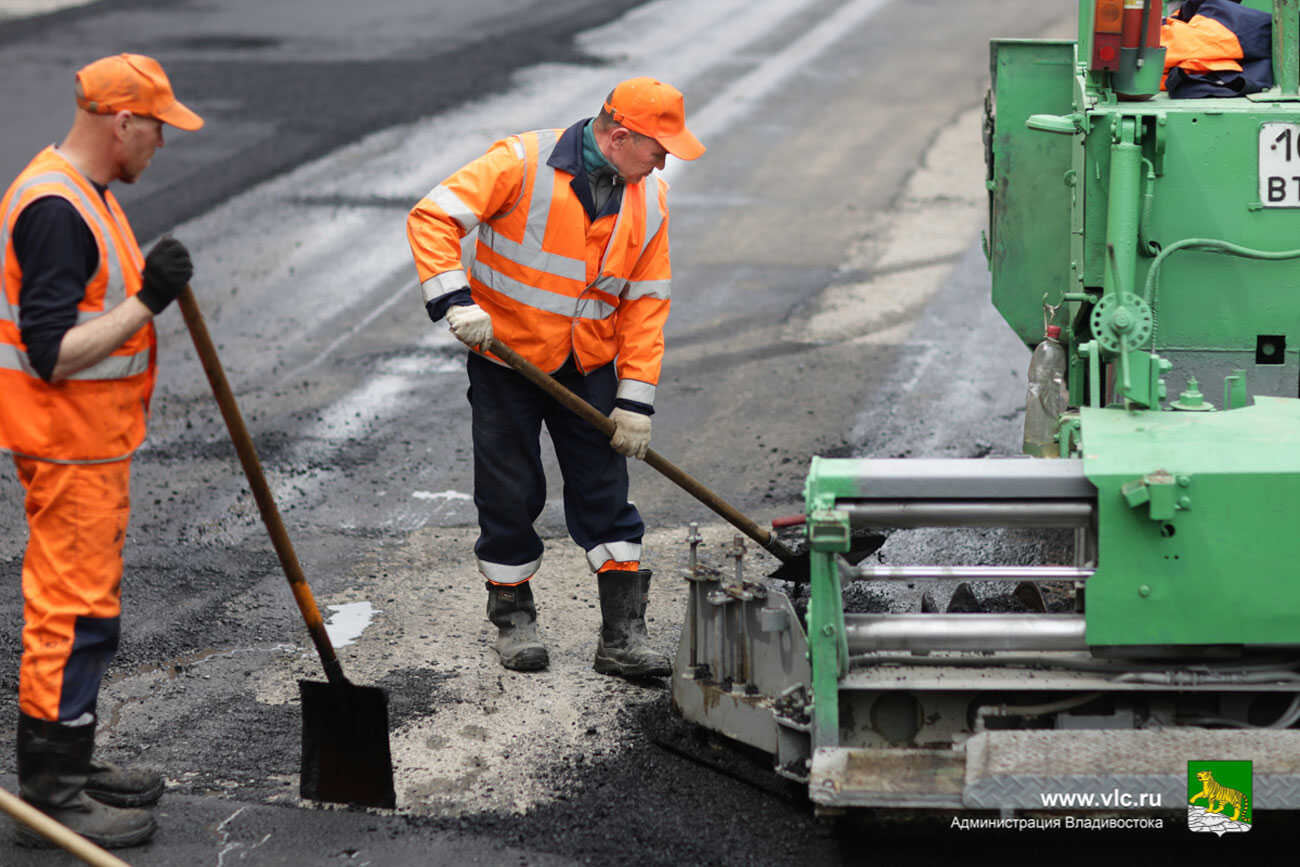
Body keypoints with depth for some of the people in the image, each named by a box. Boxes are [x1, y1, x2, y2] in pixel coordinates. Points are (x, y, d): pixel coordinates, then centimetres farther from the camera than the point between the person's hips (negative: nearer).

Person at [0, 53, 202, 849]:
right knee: (73, 608, -6)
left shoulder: (85, 192, 11)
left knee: (90, 604, 17)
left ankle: (72, 763, 28)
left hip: (97, 440, 11)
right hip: (68, 447, -11)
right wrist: (147, 303, -28)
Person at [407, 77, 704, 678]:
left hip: (588, 369, 3)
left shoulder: (648, 200, -2)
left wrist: (636, 401, -5)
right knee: (509, 497, 5)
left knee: (605, 494, 0)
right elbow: (433, 217, -21)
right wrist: (455, 301, -33)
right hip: (506, 358, -3)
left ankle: (622, 633, 4)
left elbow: (646, 304, 1)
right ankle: (513, 617, 24)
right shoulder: (523, 164, -18)